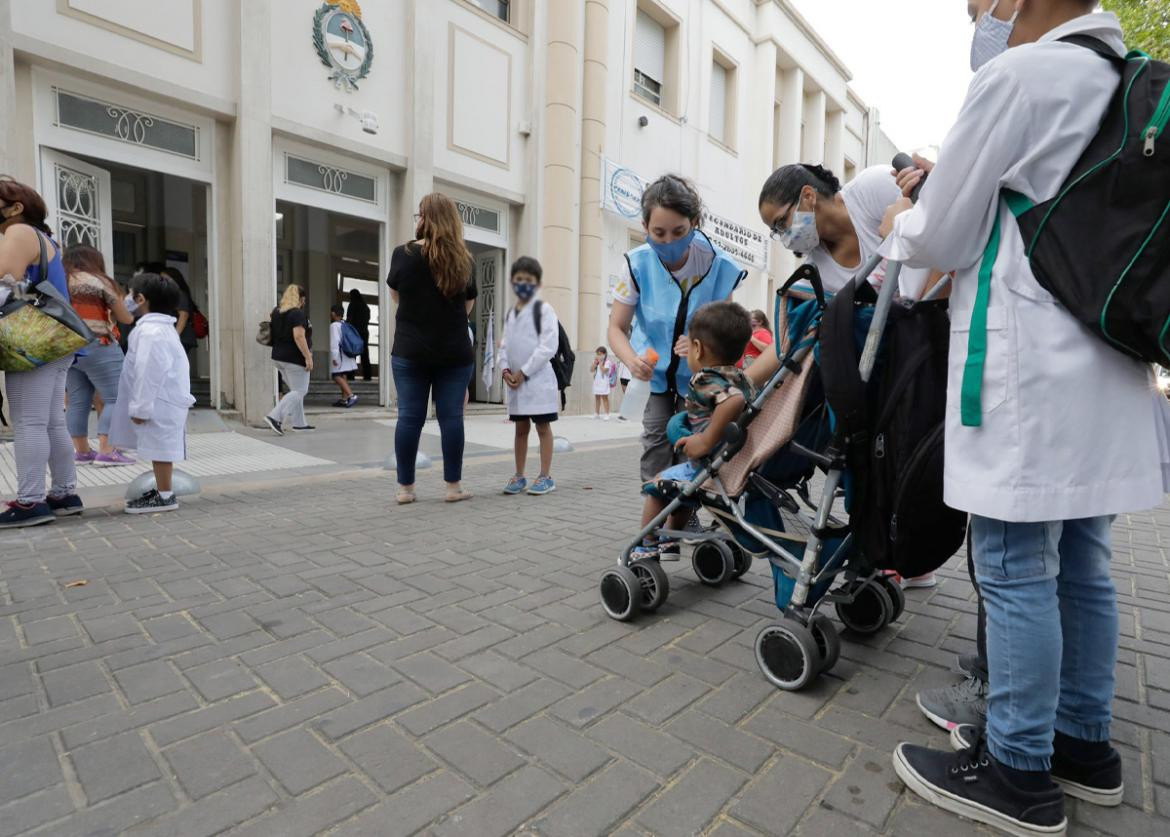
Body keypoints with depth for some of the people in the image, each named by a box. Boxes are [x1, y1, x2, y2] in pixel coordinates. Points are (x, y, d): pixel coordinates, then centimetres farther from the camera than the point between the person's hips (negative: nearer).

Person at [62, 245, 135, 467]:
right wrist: (130, 314, 22)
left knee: (78, 402, 9)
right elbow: (125, 318, 2)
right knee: (115, 399, -4)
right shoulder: (98, 282, -3)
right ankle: (106, 452, -10)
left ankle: (82, 451, 13)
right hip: (97, 348, -7)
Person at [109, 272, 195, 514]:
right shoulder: (163, 327, 15)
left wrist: (140, 407, -18)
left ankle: (165, 496, 4)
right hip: (163, 401, 10)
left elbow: (149, 373, -22)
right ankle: (161, 490, 27)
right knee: (158, 447, 17)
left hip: (159, 404, -10)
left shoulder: (150, 331, -19)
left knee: (158, 447, -3)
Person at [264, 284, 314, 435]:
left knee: (296, 390, 16)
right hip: (294, 359, -9)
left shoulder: (277, 311, 12)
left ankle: (299, 423, 19)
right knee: (299, 391, -2)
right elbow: (299, 336, -23)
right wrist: (308, 357, -22)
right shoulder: (298, 313, -14)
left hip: (279, 357, 9)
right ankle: (275, 417, -14)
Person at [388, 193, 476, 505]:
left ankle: (405, 487, 11)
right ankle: (454, 486, 10)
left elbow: (395, 295, 13)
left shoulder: (404, 254, -3)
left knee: (409, 417, 4)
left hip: (410, 350, -1)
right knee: (451, 417, 4)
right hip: (454, 352, 1)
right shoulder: (464, 259, 2)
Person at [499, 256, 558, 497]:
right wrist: (506, 369, -4)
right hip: (515, 380, 6)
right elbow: (505, 344, 15)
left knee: (543, 427, 0)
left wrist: (524, 371, -14)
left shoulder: (544, 309, -5)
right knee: (520, 428, 12)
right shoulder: (510, 313, 15)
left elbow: (548, 347, -14)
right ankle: (519, 476, 20)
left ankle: (546, 476, 8)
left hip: (538, 378, -6)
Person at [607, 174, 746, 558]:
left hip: (697, 378, 0)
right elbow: (617, 328, -12)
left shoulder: (718, 266, -18)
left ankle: (672, 537, 18)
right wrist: (632, 360, -34)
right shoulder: (638, 264, -17)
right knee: (656, 467, -8)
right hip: (654, 376, 0)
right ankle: (652, 540, 7)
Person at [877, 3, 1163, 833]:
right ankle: (1085, 744, 28)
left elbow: (939, 240, -6)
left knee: (1016, 570, -2)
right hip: (1102, 370, 9)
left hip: (1027, 374, -9)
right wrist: (935, 205, 24)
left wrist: (899, 228, 16)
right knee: (1082, 566, 14)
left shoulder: (1018, 74, -6)